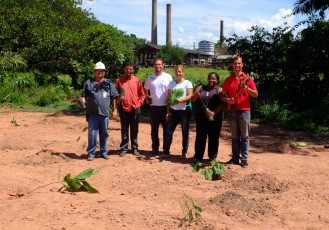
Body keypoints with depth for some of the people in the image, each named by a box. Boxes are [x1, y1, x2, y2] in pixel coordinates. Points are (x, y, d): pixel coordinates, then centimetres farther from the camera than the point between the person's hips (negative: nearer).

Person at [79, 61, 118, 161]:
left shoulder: (109, 84, 8)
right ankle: (91, 153, 8)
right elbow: (84, 95, 10)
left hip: (105, 113, 1)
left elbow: (114, 97, 9)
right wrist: (82, 102, -11)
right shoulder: (88, 83, 7)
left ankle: (103, 151, 23)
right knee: (92, 133, -2)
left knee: (104, 133, 10)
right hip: (92, 113, -1)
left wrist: (115, 110, 5)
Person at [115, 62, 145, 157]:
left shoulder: (137, 80, 4)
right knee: (124, 129, 6)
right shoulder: (119, 80, 4)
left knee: (134, 130, 8)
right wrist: (118, 97, -12)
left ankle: (135, 148, 17)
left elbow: (142, 94, 7)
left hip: (135, 108, 0)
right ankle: (123, 148, 14)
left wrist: (139, 103, -3)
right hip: (124, 108, 0)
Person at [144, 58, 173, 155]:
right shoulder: (150, 78, 5)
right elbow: (145, 90, 15)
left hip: (166, 106, -1)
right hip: (154, 106, 1)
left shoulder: (168, 77, 1)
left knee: (166, 128, 5)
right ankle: (155, 148, 16)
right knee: (154, 128, 6)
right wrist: (146, 98, -1)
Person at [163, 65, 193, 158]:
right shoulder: (171, 83, 10)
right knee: (169, 131, -1)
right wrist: (168, 112, 4)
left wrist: (179, 101, -26)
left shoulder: (187, 83, 0)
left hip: (184, 110, -3)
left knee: (185, 132, 3)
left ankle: (184, 152, 14)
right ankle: (166, 151, 6)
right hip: (173, 110, 3)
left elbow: (190, 96, -10)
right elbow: (169, 98, 10)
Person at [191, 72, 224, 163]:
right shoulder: (201, 88, 13)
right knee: (200, 137, 5)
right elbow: (193, 99, 9)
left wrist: (214, 112, -24)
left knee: (213, 138, 5)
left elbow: (222, 104, -9)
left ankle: (212, 157, 16)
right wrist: (196, 96, -14)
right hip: (201, 118, 2)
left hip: (214, 119, -2)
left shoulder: (219, 90, 1)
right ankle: (198, 157, 13)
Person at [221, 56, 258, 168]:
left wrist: (247, 88, -17)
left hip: (244, 110, -2)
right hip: (232, 111, 2)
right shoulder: (228, 80, 10)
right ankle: (235, 158, 13)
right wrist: (228, 100, -8)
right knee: (234, 136, 7)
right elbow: (223, 96, 14)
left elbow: (256, 94, 2)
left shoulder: (247, 78, 4)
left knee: (244, 136, 0)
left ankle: (244, 159, 4)